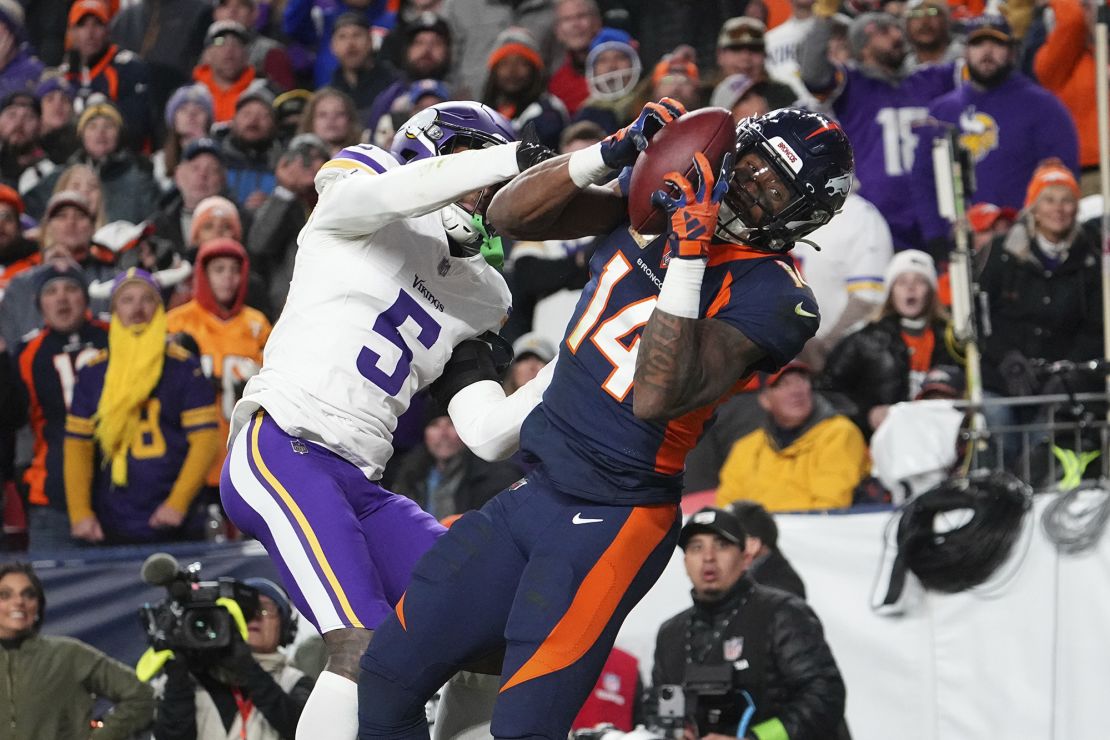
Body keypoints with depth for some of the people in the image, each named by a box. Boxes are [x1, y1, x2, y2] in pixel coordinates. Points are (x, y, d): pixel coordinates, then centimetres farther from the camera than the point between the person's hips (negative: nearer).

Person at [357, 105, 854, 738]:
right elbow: (510, 214, 2)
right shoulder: (652, 209, 5)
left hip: (612, 522, -7)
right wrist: (615, 152, -11)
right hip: (533, 492, 7)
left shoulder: (774, 298, -15)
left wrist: (689, 253, -31)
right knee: (389, 678, 8)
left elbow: (656, 398, -27)